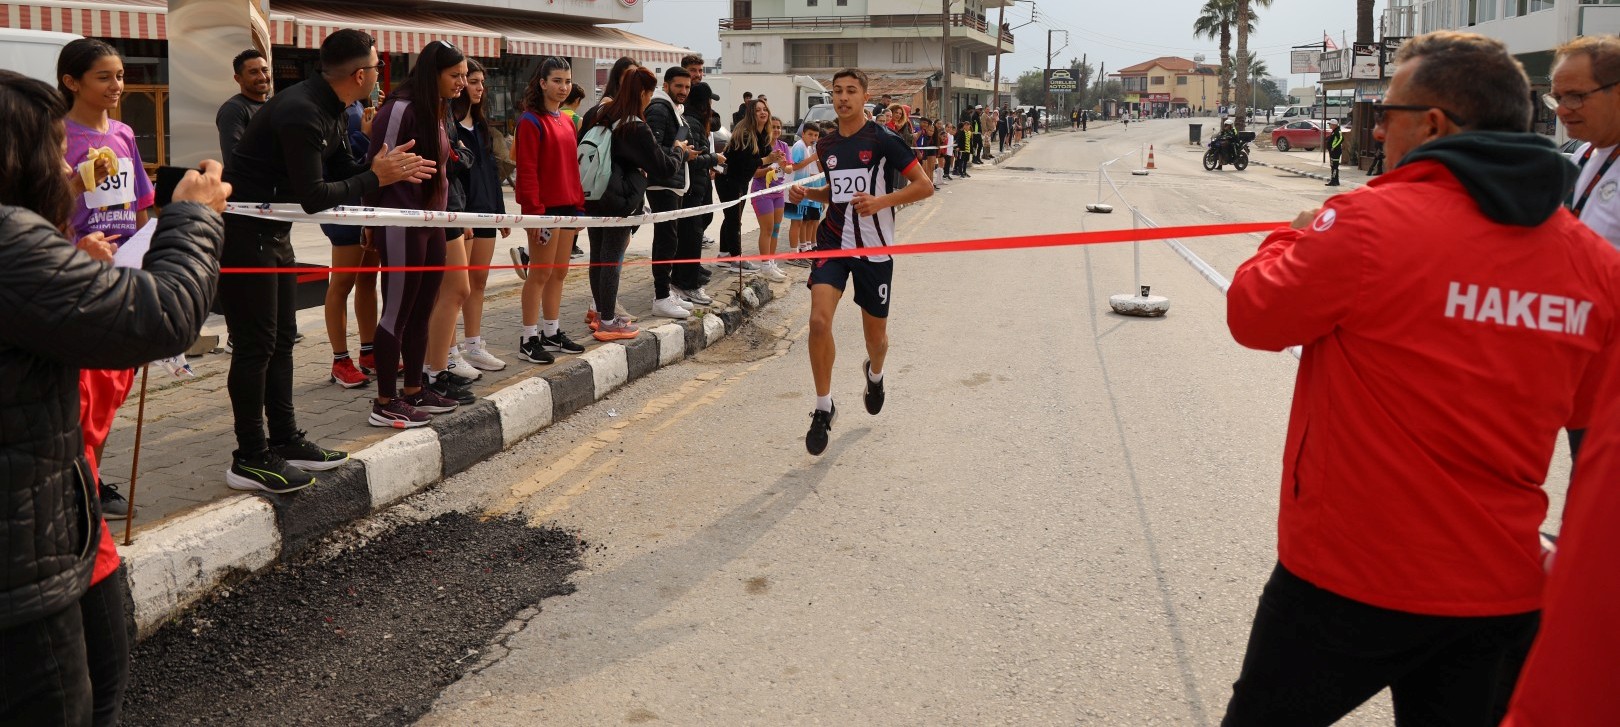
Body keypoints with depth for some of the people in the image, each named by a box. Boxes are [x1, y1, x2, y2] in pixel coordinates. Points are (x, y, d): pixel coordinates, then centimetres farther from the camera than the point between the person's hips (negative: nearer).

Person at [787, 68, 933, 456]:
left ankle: (874, 374, 49)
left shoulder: (884, 140, -10)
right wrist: (807, 193, 2)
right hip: (833, 242, 3)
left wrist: (880, 201, -23)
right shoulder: (826, 145, 7)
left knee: (875, 332, 11)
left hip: (874, 248, -3)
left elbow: (925, 186, -11)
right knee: (819, 320, -17)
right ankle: (823, 407, -2)